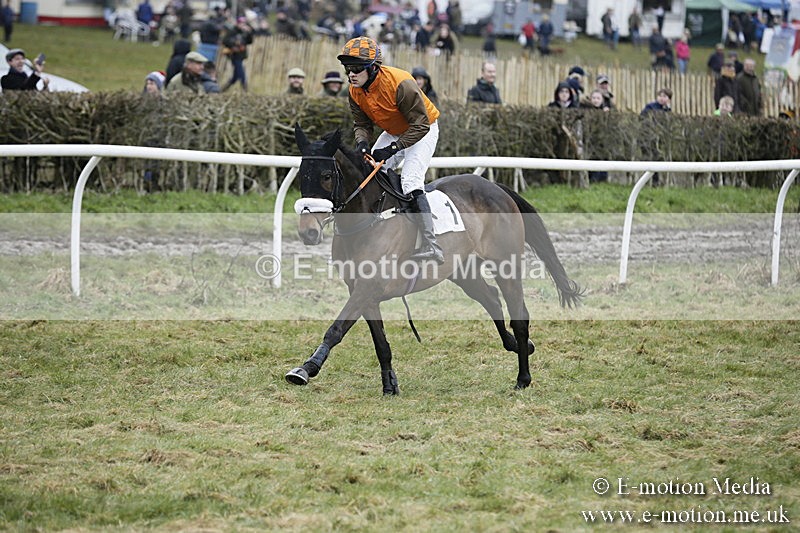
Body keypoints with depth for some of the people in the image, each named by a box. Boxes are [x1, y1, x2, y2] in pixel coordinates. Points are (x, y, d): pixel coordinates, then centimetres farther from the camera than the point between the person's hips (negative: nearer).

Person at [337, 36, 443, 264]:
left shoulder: (401, 84, -34)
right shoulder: (355, 91, -12)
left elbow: (420, 125, -30)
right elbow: (361, 123, 0)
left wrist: (393, 148, -35)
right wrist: (362, 141, -24)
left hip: (422, 131, -8)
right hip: (393, 133, 8)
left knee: (410, 181, -25)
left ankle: (431, 246, -32)